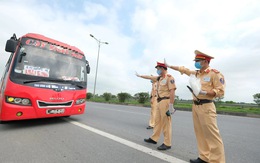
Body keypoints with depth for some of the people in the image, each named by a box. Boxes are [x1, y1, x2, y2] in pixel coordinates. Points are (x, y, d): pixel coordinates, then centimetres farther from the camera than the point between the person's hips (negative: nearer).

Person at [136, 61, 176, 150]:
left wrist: (171, 105, -21)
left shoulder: (169, 77, -10)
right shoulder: (159, 78, 16)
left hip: (165, 102, -9)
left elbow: (172, 91, -17)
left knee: (166, 123, -1)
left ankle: (167, 144, 11)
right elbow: (149, 77, 29)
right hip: (159, 102, 9)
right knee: (157, 121, 15)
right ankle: (154, 138, 28)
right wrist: (140, 75, 39)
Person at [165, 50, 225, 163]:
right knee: (200, 133, 10)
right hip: (195, 106, 7)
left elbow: (220, 91, -8)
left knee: (212, 135, -4)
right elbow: (183, 69, 22)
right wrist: (169, 66, 26)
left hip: (206, 106, -6)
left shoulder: (215, 73, -4)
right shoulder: (195, 73, 14)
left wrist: (203, 92, -21)